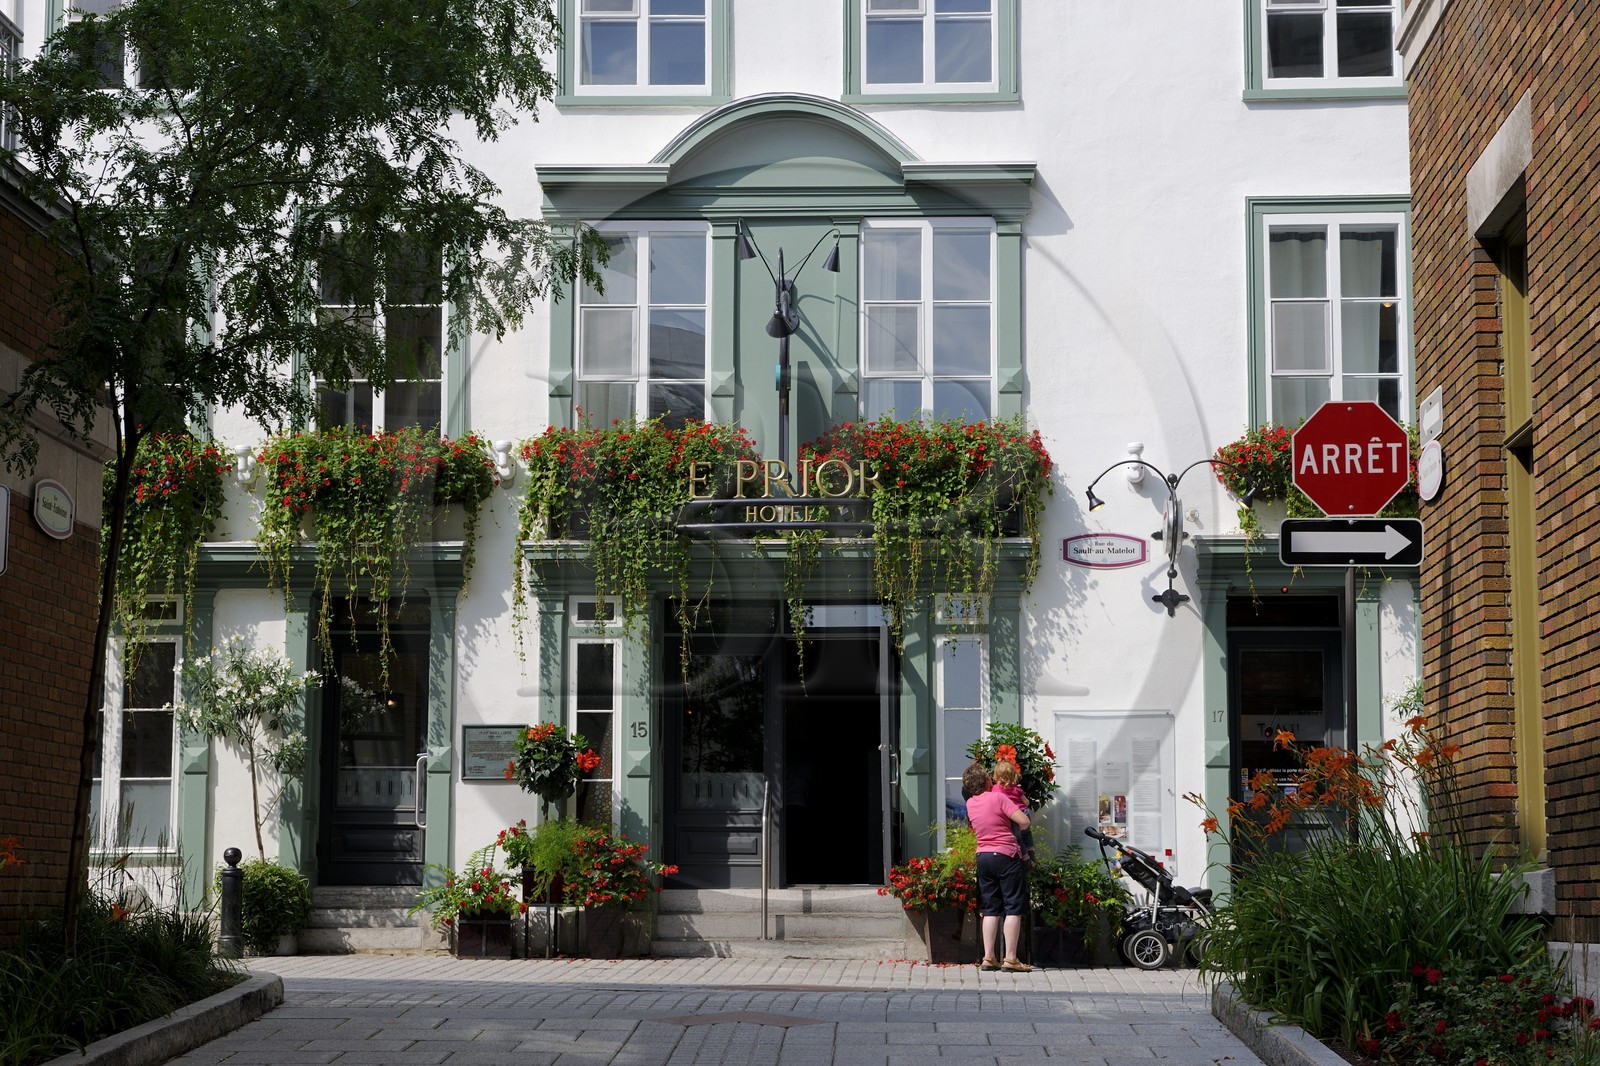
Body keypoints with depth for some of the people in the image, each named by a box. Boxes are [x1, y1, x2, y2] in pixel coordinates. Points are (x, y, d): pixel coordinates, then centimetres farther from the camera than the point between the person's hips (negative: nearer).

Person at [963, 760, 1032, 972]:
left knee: (990, 909, 11)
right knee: (1013, 908, -2)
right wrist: (1017, 830, 5)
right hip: (1006, 856, -6)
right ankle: (1010, 959, -6)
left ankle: (988, 957, 7)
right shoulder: (997, 797, -12)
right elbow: (1024, 821, -16)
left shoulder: (970, 804, 6)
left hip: (983, 857, 6)